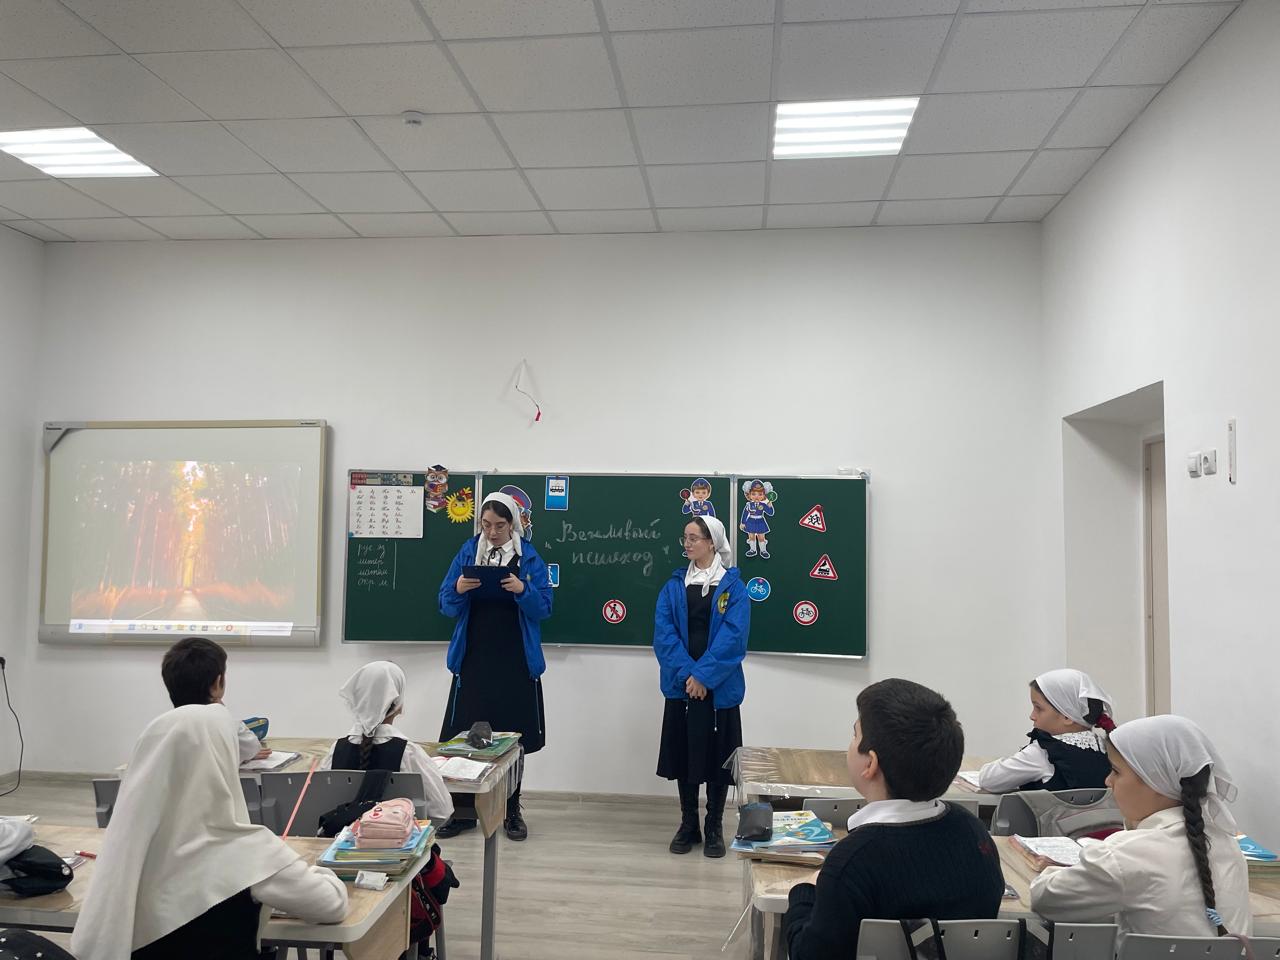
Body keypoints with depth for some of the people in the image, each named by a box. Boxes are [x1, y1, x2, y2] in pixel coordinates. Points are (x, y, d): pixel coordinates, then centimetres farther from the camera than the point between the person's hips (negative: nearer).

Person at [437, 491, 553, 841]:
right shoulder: (467, 553, 4)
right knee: (465, 734, 2)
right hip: (474, 658, 1)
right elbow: (447, 605, 3)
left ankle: (512, 812, 20)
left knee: (513, 736, 6)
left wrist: (523, 591, -22)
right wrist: (458, 590, -17)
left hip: (516, 662, -1)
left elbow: (544, 608, -4)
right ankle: (463, 810, 17)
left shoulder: (530, 558, -1)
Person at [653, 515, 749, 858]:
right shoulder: (674, 585, 6)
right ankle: (688, 825, 24)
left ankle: (714, 828, 20)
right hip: (681, 684, 3)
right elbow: (663, 633, -3)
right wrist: (687, 674, -15)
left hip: (719, 687, -2)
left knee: (717, 755, 5)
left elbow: (733, 637, -11)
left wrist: (704, 675, -17)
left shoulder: (732, 585, -3)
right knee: (683, 753, 8)